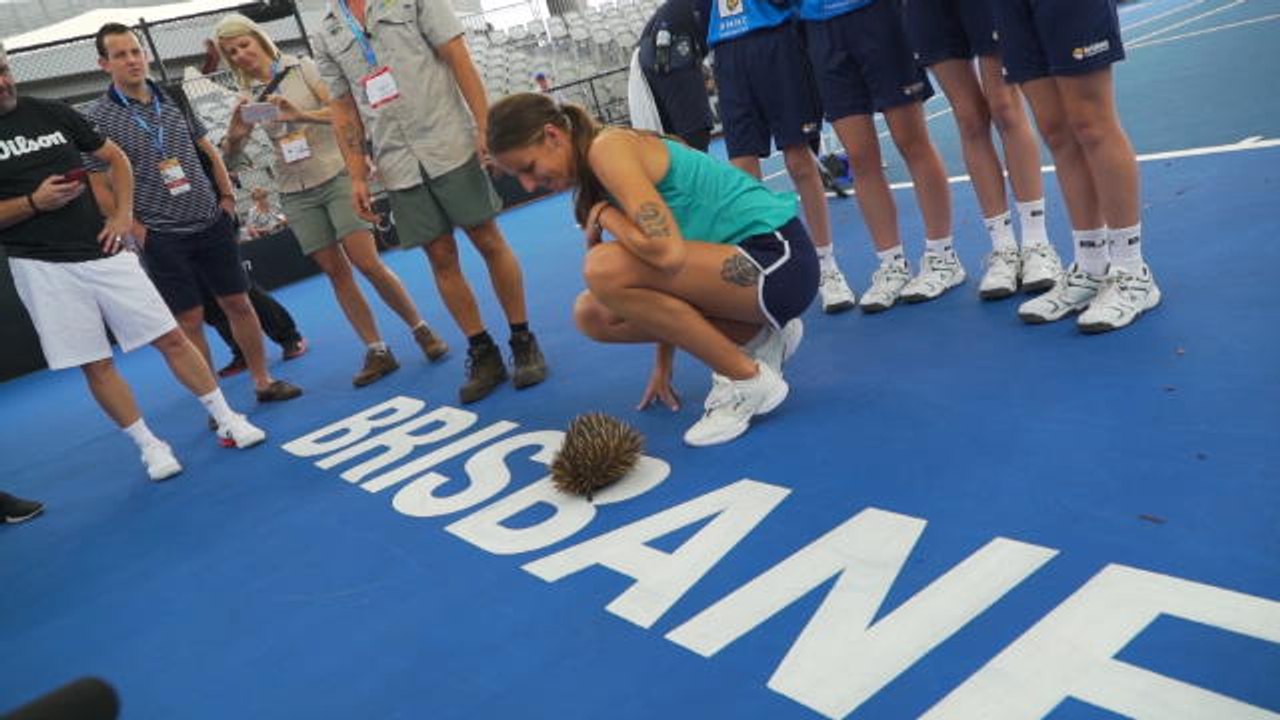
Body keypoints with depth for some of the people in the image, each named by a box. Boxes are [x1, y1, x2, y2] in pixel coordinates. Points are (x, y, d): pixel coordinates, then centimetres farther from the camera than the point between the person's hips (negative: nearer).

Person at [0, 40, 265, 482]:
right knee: (95, 365, 2)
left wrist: (123, 213, 4)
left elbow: (115, 157, 17)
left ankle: (227, 419, 13)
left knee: (171, 338, 2)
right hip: (42, 267, -2)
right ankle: (148, 445, 16)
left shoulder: (51, 113, 8)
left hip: (102, 251, 2)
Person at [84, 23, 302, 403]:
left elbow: (208, 150, 18)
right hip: (163, 238, -4)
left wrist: (227, 196, 9)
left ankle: (263, 381, 22)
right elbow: (99, 186, -6)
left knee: (238, 303, 8)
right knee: (190, 320, 1)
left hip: (212, 224, 4)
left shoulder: (173, 100, 8)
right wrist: (137, 231, -11)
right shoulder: (98, 118, -6)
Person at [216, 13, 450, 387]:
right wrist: (234, 133, -18)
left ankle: (420, 329, 4)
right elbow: (233, 150, 4)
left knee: (368, 263, -13)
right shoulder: (248, 95, 10)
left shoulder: (302, 68, -1)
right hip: (297, 193, 4)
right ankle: (377, 352, 7)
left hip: (336, 175, -4)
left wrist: (301, 114, -29)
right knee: (336, 272, 1)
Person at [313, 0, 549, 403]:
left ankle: (523, 341, 9)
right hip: (398, 165, 3)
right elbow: (343, 110, 13)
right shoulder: (327, 33, 12)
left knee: (488, 241, -2)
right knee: (441, 257, 3)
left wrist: (483, 127, -14)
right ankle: (483, 353, 11)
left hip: (450, 146, -3)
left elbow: (458, 58, -4)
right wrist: (357, 177, 6)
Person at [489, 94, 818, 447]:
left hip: (778, 258, -10)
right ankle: (759, 336, 11)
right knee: (593, 315, 4)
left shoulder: (608, 148, -16)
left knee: (605, 269, -26)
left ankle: (747, 380, -11)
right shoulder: (594, 173, 13)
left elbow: (666, 251, -30)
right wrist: (664, 366, 18)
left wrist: (603, 215, -11)